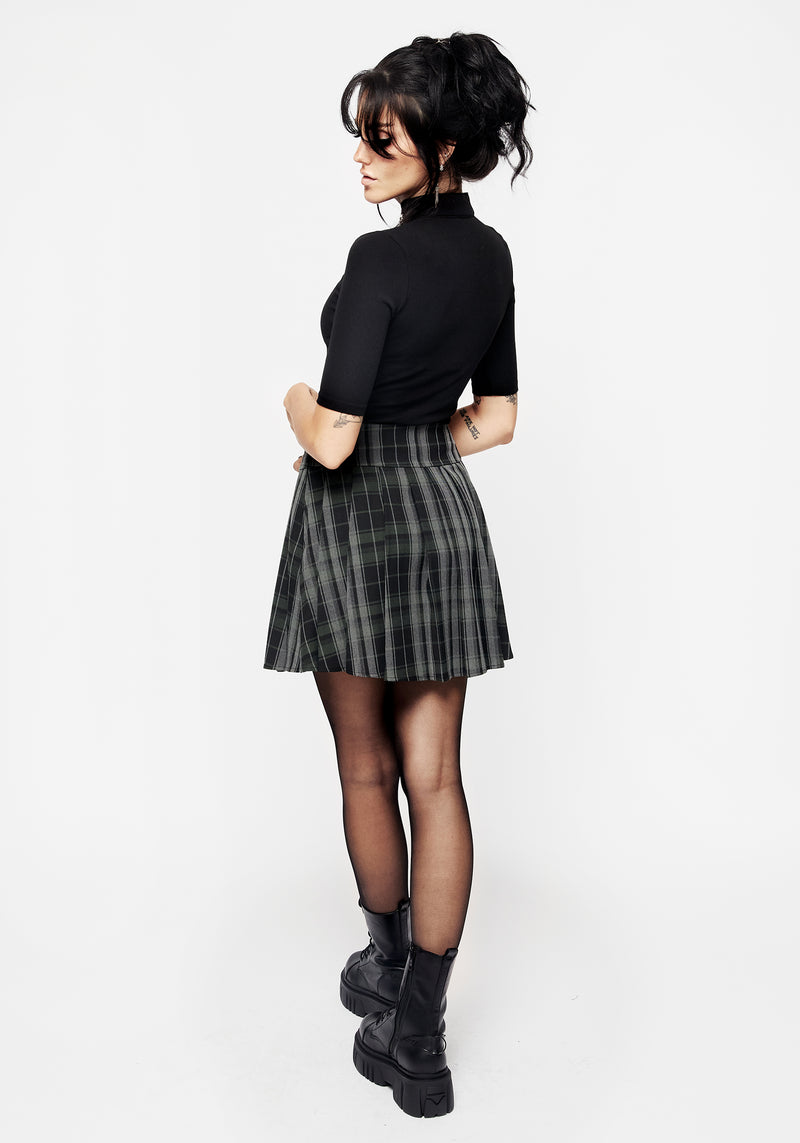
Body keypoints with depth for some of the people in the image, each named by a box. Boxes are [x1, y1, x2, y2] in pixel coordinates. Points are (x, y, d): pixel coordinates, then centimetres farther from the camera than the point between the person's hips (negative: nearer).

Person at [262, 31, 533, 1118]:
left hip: (355, 526, -7)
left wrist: (300, 407, 1)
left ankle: (386, 963, 35)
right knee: (436, 776, 7)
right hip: (447, 516, 7)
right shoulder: (492, 255, 7)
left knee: (368, 771, 13)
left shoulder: (382, 258, -17)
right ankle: (418, 1034, 16)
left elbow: (332, 440, -20)